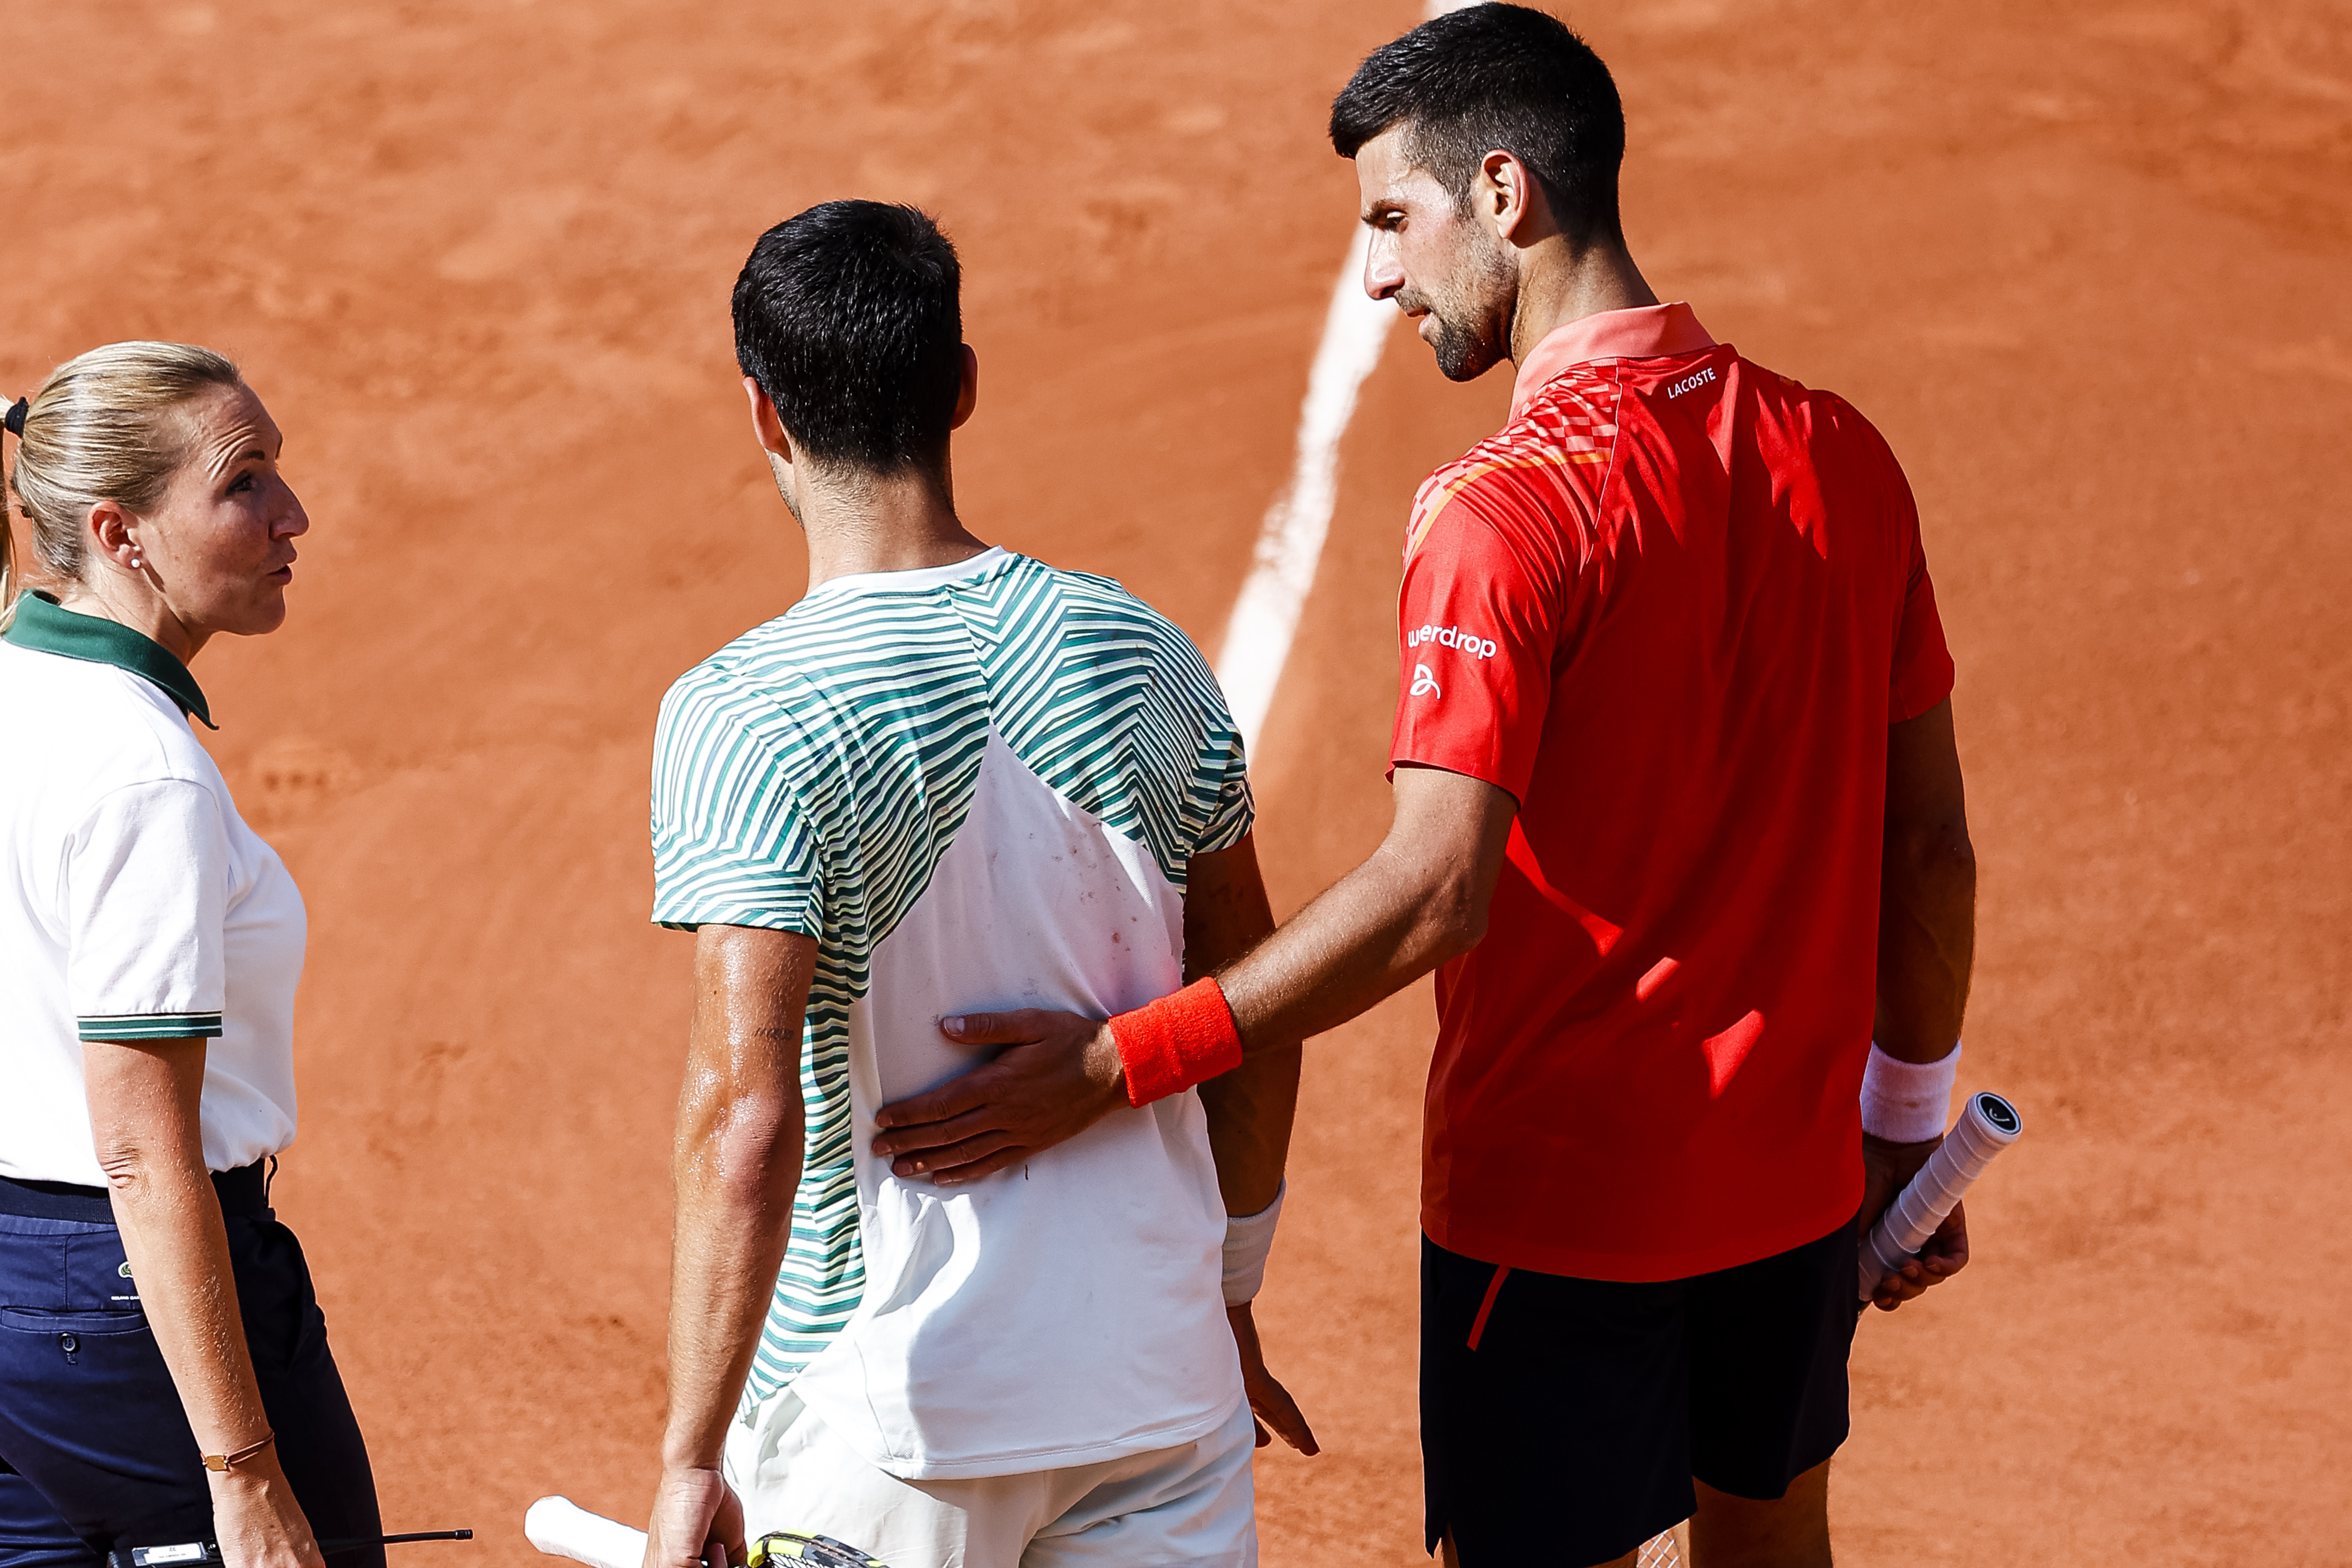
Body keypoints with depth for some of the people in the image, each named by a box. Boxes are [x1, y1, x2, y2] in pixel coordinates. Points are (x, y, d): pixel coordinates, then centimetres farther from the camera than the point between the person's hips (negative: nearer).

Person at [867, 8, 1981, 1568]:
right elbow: (1928, 842, 8)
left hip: (1560, 1205, -7)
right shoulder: (1838, 454, 2)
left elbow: (1435, 894, -28)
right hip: (1794, 1174, 7)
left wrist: (1111, 1065, -26)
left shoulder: (1506, 509, -20)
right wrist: (1908, 1126, 20)